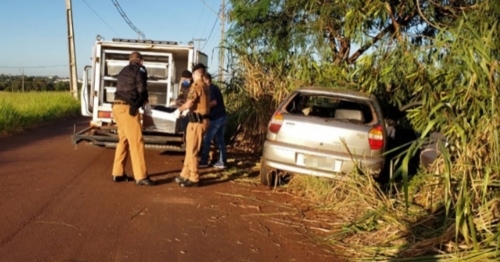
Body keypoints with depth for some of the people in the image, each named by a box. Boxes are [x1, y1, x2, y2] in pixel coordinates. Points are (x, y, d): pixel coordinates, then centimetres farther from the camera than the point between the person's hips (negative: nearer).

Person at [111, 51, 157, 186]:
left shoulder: (124, 71, 24)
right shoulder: (139, 70, -1)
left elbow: (124, 89, 20)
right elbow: (141, 90, -7)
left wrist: (139, 101, 10)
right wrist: (143, 100, 14)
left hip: (118, 106, 9)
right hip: (127, 108, -8)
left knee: (123, 139, 16)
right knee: (136, 142, -7)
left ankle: (118, 173, 18)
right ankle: (141, 177, -7)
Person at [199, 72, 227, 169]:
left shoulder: (210, 89, -10)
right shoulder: (215, 87, 18)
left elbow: (214, 102, -21)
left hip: (216, 118, -9)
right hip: (222, 116, 9)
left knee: (207, 139, 0)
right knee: (220, 140, 11)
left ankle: (204, 161, 5)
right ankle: (222, 162, 12)